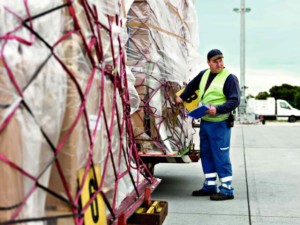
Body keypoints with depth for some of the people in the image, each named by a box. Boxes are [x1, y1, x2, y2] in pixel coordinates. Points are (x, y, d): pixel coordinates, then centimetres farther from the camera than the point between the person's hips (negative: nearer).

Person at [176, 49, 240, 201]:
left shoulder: (229, 78, -12)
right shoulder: (204, 74, 10)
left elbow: (235, 101, -18)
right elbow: (192, 85, 29)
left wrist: (217, 109, -29)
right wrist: (182, 97, 29)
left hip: (219, 124, -8)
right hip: (204, 122, 8)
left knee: (220, 157, -4)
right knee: (206, 155, 14)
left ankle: (226, 189, 5)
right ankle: (210, 186, 26)